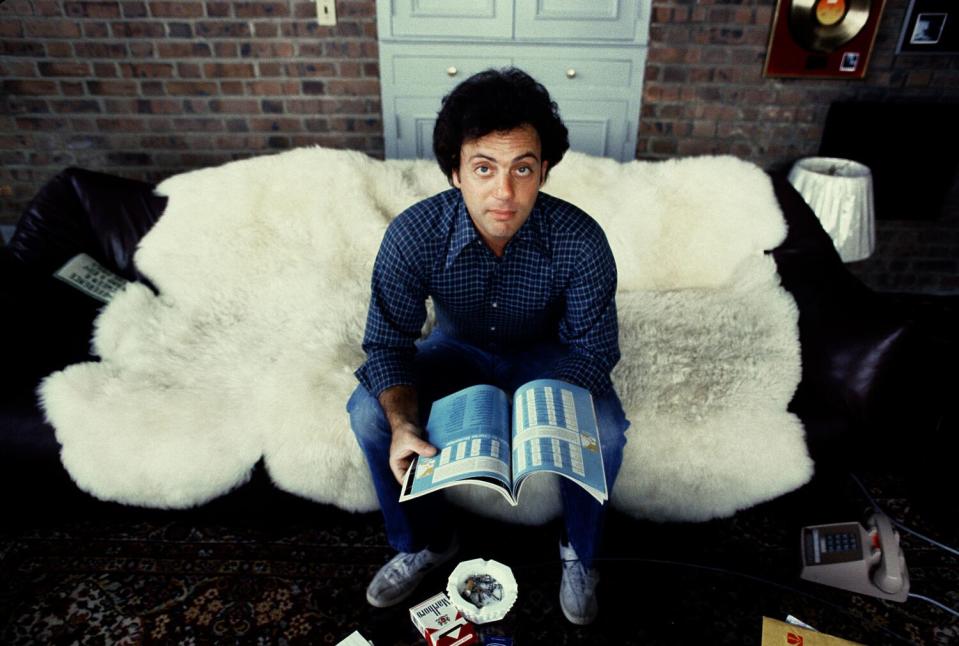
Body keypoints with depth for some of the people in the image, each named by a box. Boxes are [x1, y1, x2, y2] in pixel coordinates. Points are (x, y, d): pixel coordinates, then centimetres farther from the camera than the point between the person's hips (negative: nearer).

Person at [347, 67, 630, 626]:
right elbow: (388, 341, -19)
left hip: (548, 357, -1)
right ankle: (425, 542, 8)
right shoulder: (413, 234, -28)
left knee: (605, 431, -27)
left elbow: (593, 348, -20)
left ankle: (579, 553, 6)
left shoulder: (579, 240, -30)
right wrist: (403, 423, -37)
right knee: (368, 412, -18)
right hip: (459, 349, 2)